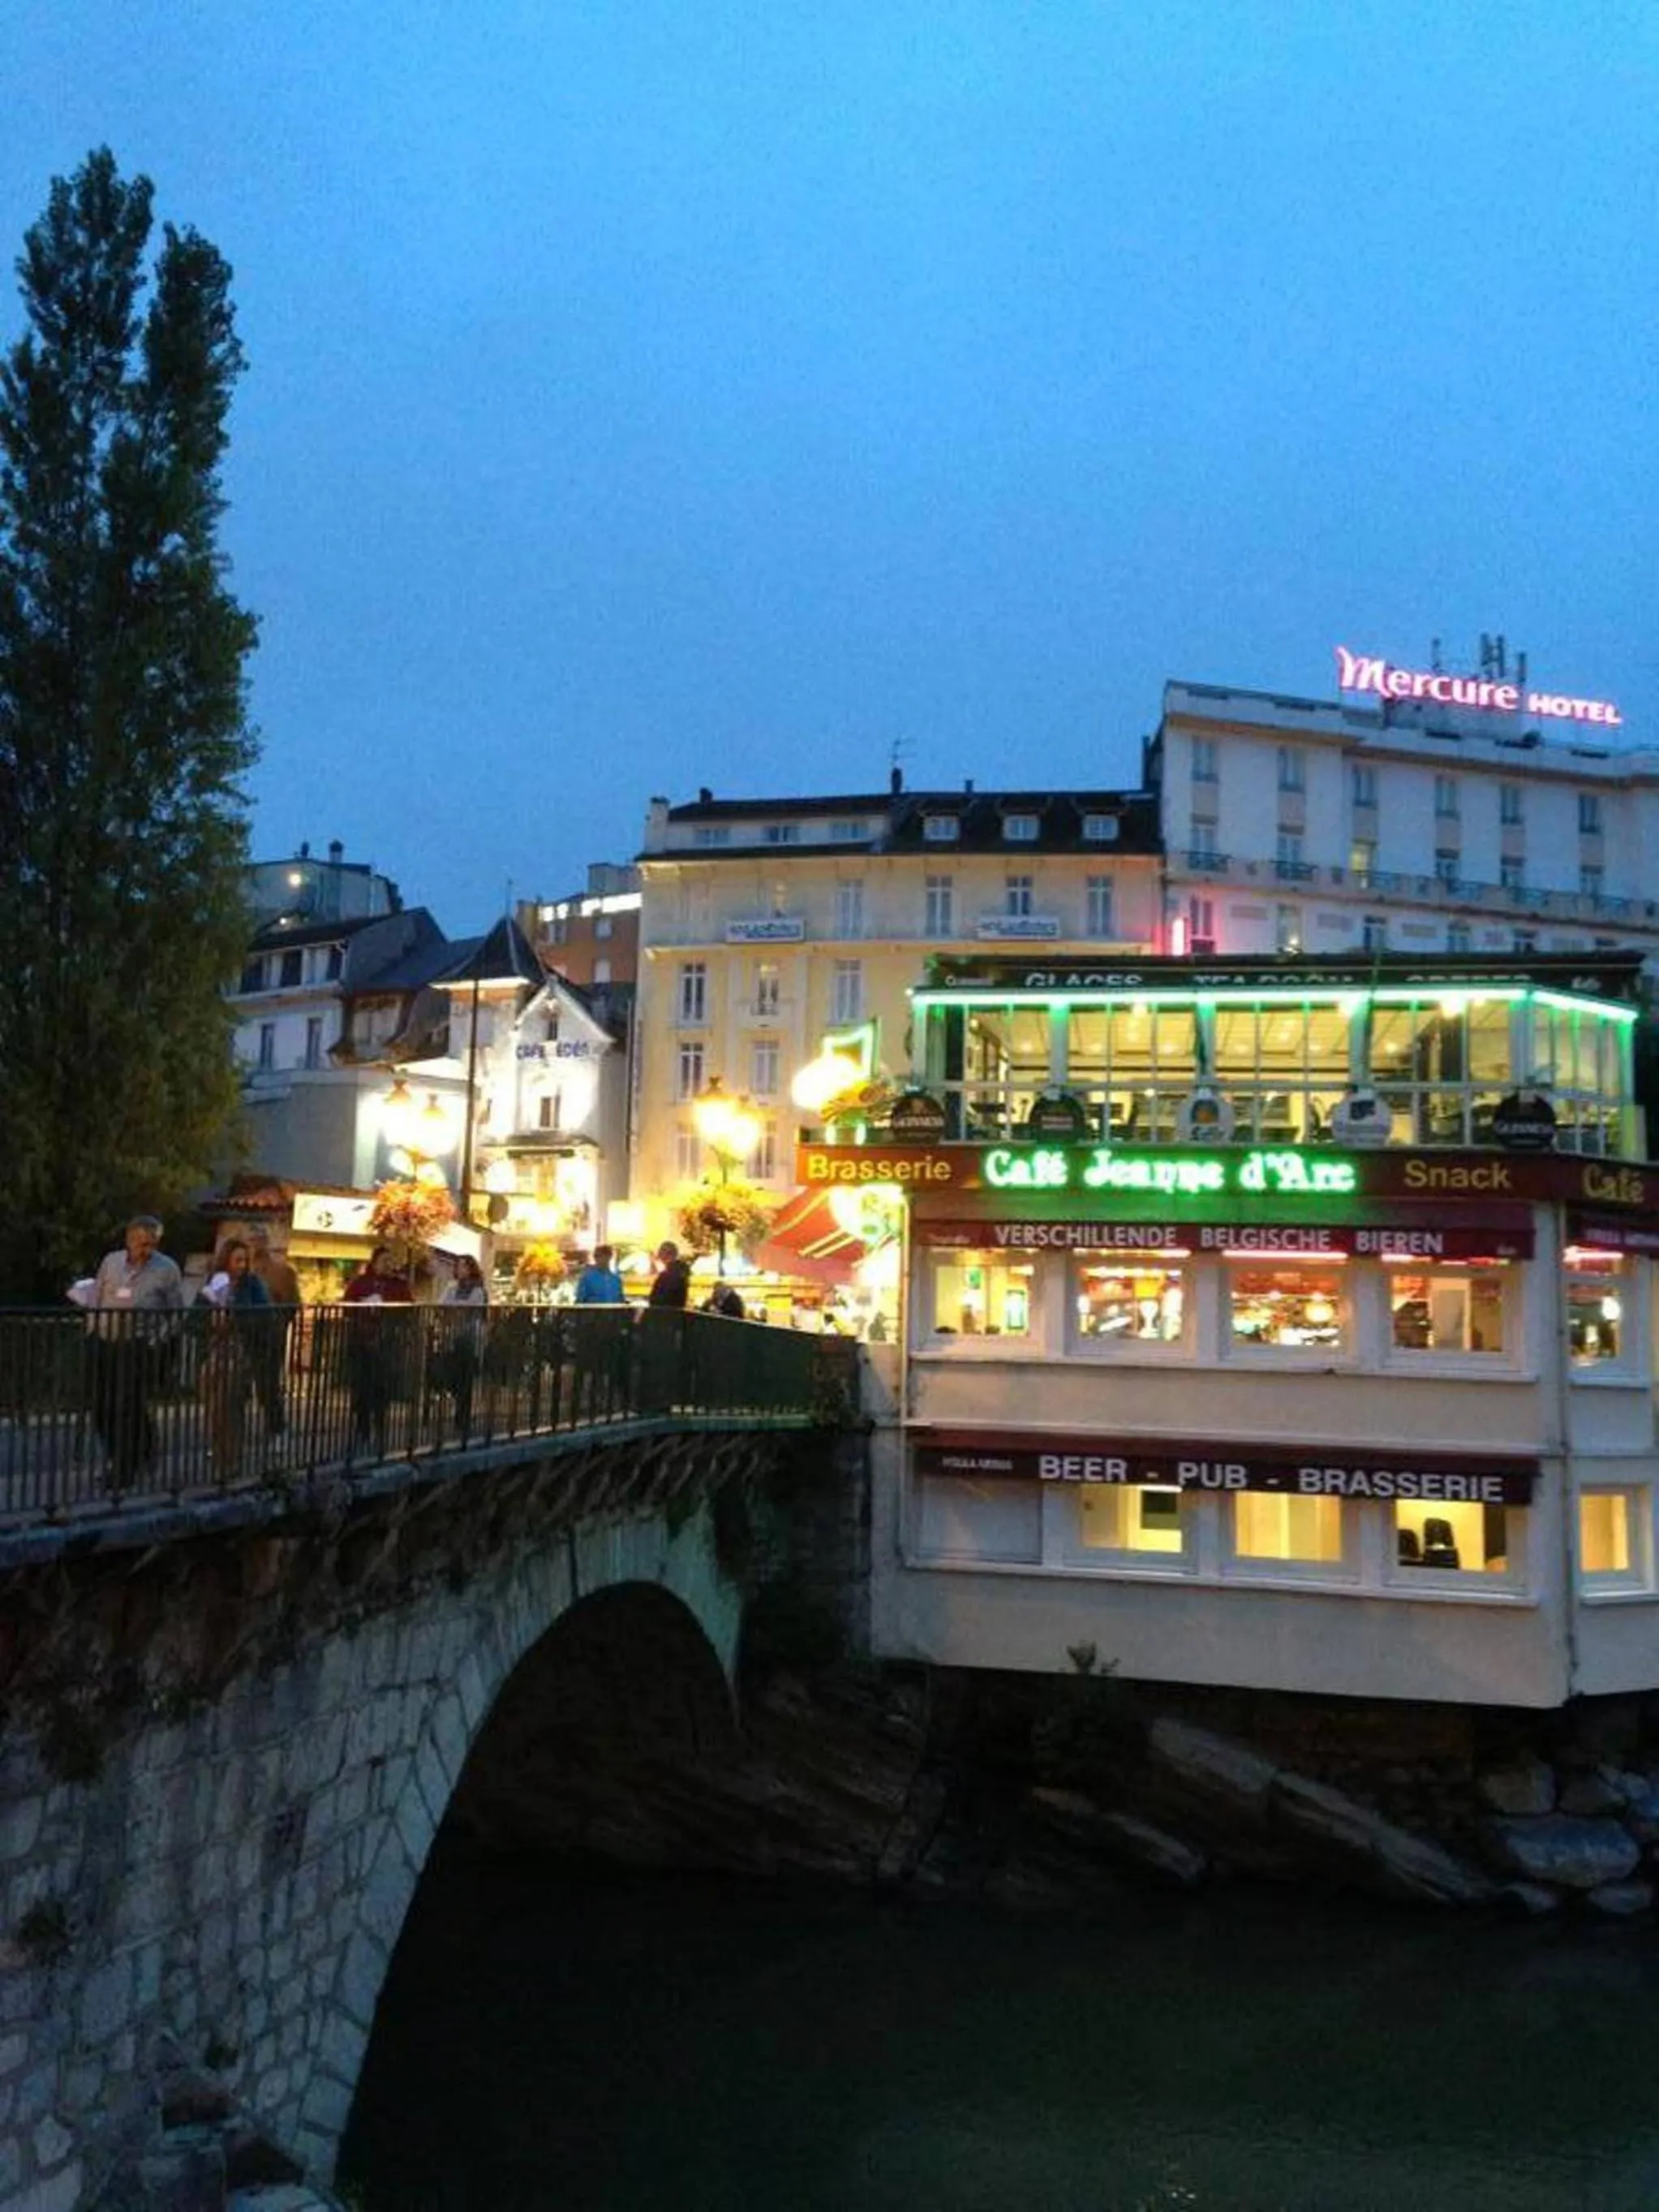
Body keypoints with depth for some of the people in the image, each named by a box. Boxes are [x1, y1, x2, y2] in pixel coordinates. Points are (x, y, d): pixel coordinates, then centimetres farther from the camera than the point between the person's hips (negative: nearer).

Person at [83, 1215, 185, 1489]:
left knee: (128, 1408, -6)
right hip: (105, 1341, 5)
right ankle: (138, 1455, 26)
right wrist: (92, 1333, 8)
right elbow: (96, 1301, 16)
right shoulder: (110, 1262, 11)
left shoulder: (167, 1269, 0)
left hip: (141, 1345, -4)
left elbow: (175, 1311, 2)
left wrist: (161, 1343, -7)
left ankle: (123, 1471, 5)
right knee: (102, 1406, 7)